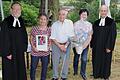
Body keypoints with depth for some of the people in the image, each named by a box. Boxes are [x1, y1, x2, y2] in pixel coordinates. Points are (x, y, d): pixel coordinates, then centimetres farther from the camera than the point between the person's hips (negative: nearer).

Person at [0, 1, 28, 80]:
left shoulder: (21, 21, 5)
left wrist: (24, 48, 2)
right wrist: (7, 53, -16)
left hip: (20, 52, 6)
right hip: (10, 52, -5)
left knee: (20, 70, 14)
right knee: (10, 72, 5)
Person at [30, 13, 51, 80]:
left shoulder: (49, 30, -1)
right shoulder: (34, 28, -3)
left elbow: (50, 40, 7)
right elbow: (31, 39, 3)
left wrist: (48, 47, -10)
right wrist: (33, 47, -11)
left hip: (45, 52, 1)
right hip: (35, 52, -1)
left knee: (44, 68, 12)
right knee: (33, 67, 8)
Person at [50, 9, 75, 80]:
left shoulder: (70, 23, -4)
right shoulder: (54, 24, -3)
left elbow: (71, 36, -3)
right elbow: (53, 38, -2)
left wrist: (65, 45, -9)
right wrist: (60, 46, -10)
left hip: (66, 45, 0)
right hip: (56, 45, 0)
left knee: (66, 62, 6)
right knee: (55, 62, 7)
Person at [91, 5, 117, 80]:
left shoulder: (111, 22, -7)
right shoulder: (96, 23, 7)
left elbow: (112, 35, -10)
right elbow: (93, 35, 10)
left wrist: (109, 47, -15)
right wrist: (92, 45, 5)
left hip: (105, 47, -4)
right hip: (96, 47, 4)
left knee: (105, 61, 8)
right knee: (97, 61, 10)